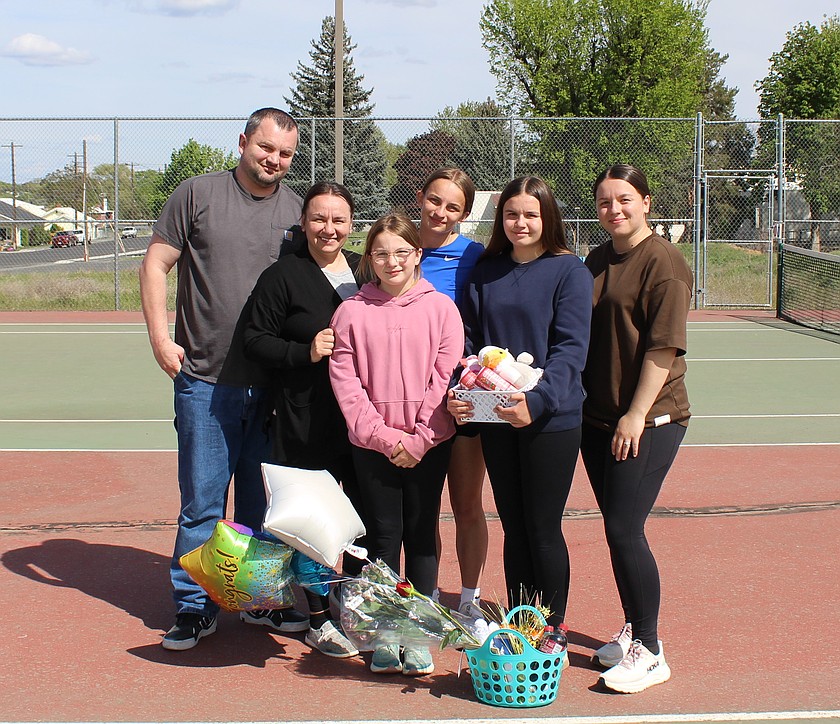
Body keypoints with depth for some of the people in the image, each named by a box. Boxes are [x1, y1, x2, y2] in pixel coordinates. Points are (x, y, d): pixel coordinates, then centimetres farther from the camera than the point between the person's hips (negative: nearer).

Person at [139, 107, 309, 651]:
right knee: (202, 501, 3)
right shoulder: (198, 194, 1)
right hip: (206, 380, -2)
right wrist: (161, 338, -7)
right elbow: (156, 264, 2)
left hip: (275, 382, 2)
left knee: (264, 499, 11)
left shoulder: (297, 210, 8)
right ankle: (195, 606, 13)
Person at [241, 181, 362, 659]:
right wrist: (305, 352, -17)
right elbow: (256, 341, -4)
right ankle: (320, 622, 13)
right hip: (306, 420, -5)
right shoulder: (283, 276, -2)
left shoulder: (366, 271, 13)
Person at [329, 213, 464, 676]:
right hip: (372, 445, 0)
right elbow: (345, 381, -2)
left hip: (429, 444, 0)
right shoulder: (351, 312, 1)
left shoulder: (441, 308, 0)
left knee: (421, 536, 6)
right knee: (383, 537, 5)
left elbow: (447, 377, -3)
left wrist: (419, 439, -10)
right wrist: (382, 435, -11)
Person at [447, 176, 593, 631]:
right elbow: (468, 338, 7)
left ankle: (553, 632, 16)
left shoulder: (570, 272, -6)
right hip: (495, 418, 4)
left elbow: (570, 349, -14)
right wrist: (456, 390, -11)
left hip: (551, 419, -4)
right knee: (513, 527, 13)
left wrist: (537, 400, -27)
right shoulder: (486, 271, 8)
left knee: (542, 529, 2)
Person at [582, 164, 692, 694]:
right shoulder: (596, 261, 12)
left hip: (649, 419, -7)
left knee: (624, 530, -9)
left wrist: (636, 415, -17)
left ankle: (650, 651, 3)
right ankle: (633, 631, 25)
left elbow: (664, 346, -15)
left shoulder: (664, 262, -10)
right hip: (597, 416, 7)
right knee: (617, 529, 11)